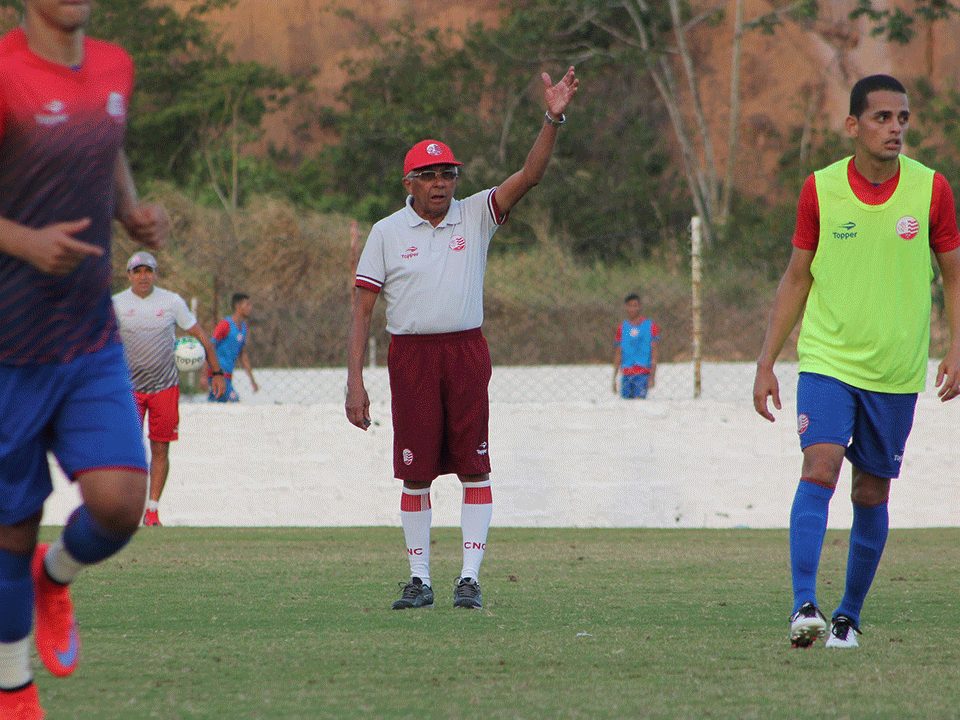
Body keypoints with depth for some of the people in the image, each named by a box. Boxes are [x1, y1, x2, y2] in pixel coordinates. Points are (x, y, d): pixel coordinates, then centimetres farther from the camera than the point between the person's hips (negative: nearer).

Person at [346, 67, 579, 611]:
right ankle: (420, 581, 10)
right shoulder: (387, 233, 3)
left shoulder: (475, 216, 5)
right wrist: (355, 380, -6)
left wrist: (554, 120, -22)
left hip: (467, 351, 1)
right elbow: (363, 309, 2)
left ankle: (470, 578, -1)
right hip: (410, 356, -1)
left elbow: (529, 177, -7)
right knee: (416, 473, 1)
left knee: (474, 468, -3)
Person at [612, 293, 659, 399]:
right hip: (626, 374, 4)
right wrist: (614, 379, 13)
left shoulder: (650, 325, 3)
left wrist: (652, 375, -9)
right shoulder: (622, 328, 13)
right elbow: (618, 353, 16)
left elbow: (655, 351, 0)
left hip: (643, 374, -4)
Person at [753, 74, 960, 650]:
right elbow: (796, 280, 7)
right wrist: (767, 363, 4)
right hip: (827, 359, -1)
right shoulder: (820, 190, -2)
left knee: (872, 494, 7)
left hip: (897, 371, 1)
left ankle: (850, 614, 22)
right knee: (819, 471, -19)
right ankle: (805, 606, -25)